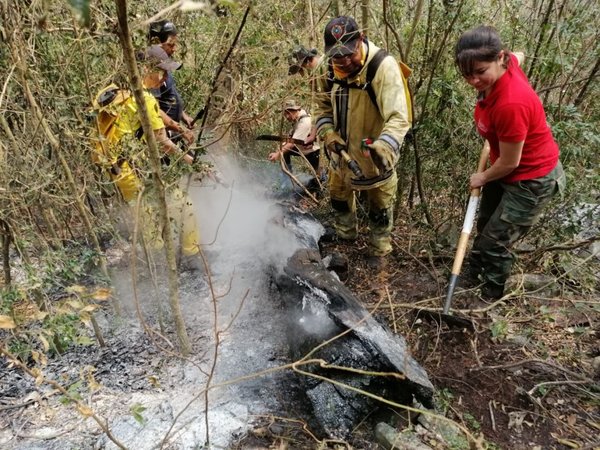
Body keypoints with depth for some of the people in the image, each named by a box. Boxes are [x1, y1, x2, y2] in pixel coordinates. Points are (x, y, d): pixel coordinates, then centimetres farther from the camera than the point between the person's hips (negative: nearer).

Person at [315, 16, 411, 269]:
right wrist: (328, 133, -15)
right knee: (338, 194, 24)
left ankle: (379, 250, 36)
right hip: (342, 150, 6)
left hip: (374, 154, -6)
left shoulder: (383, 66, -28)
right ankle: (345, 235, 52)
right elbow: (323, 106, 3)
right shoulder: (330, 68, -8)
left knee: (380, 205, 12)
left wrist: (384, 145, -56)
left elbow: (398, 117, -37)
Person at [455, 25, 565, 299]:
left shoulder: (511, 104, -39)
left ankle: (489, 297, 29)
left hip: (532, 180, -9)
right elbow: (519, 55, 12)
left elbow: (509, 163, -27)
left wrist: (482, 178, -7)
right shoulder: (505, 64, -15)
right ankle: (473, 274, 50)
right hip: (505, 170, 9)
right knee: (485, 225, 25)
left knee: (495, 241, 4)